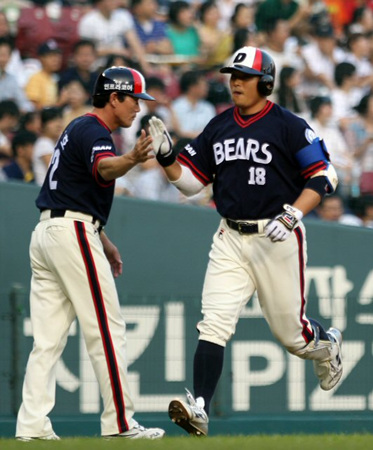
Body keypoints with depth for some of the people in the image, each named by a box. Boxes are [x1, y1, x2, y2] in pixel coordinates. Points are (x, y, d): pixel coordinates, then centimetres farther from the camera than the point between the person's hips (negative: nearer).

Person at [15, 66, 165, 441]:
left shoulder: (78, 128, 21)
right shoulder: (94, 132, -11)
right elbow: (104, 168, -34)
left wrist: (102, 240, 31)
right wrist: (132, 159, -55)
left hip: (45, 231, 10)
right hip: (74, 232, -10)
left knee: (47, 339, 5)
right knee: (106, 329, -5)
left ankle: (32, 424, -2)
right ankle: (119, 422, -5)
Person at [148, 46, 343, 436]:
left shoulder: (288, 126, -7)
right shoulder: (219, 127, 10)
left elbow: (323, 176, -8)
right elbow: (190, 180, 12)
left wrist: (291, 216, -20)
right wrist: (166, 156, -7)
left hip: (277, 239, -4)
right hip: (230, 239, 4)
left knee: (290, 331, 8)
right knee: (214, 324, -12)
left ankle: (327, 346, 43)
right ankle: (200, 409, -20)